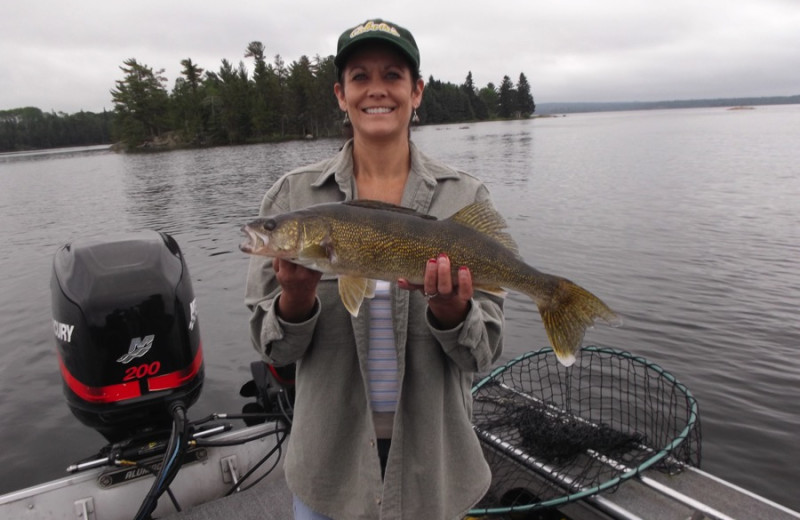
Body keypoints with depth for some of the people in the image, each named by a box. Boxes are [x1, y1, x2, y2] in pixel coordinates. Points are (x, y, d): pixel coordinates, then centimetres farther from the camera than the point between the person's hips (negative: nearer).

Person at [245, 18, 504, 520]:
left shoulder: (465, 196, -8)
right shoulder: (294, 194, -6)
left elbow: (484, 351, -7)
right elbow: (273, 345, -5)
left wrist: (450, 310, -27)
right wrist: (297, 297, -24)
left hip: (432, 456, 0)